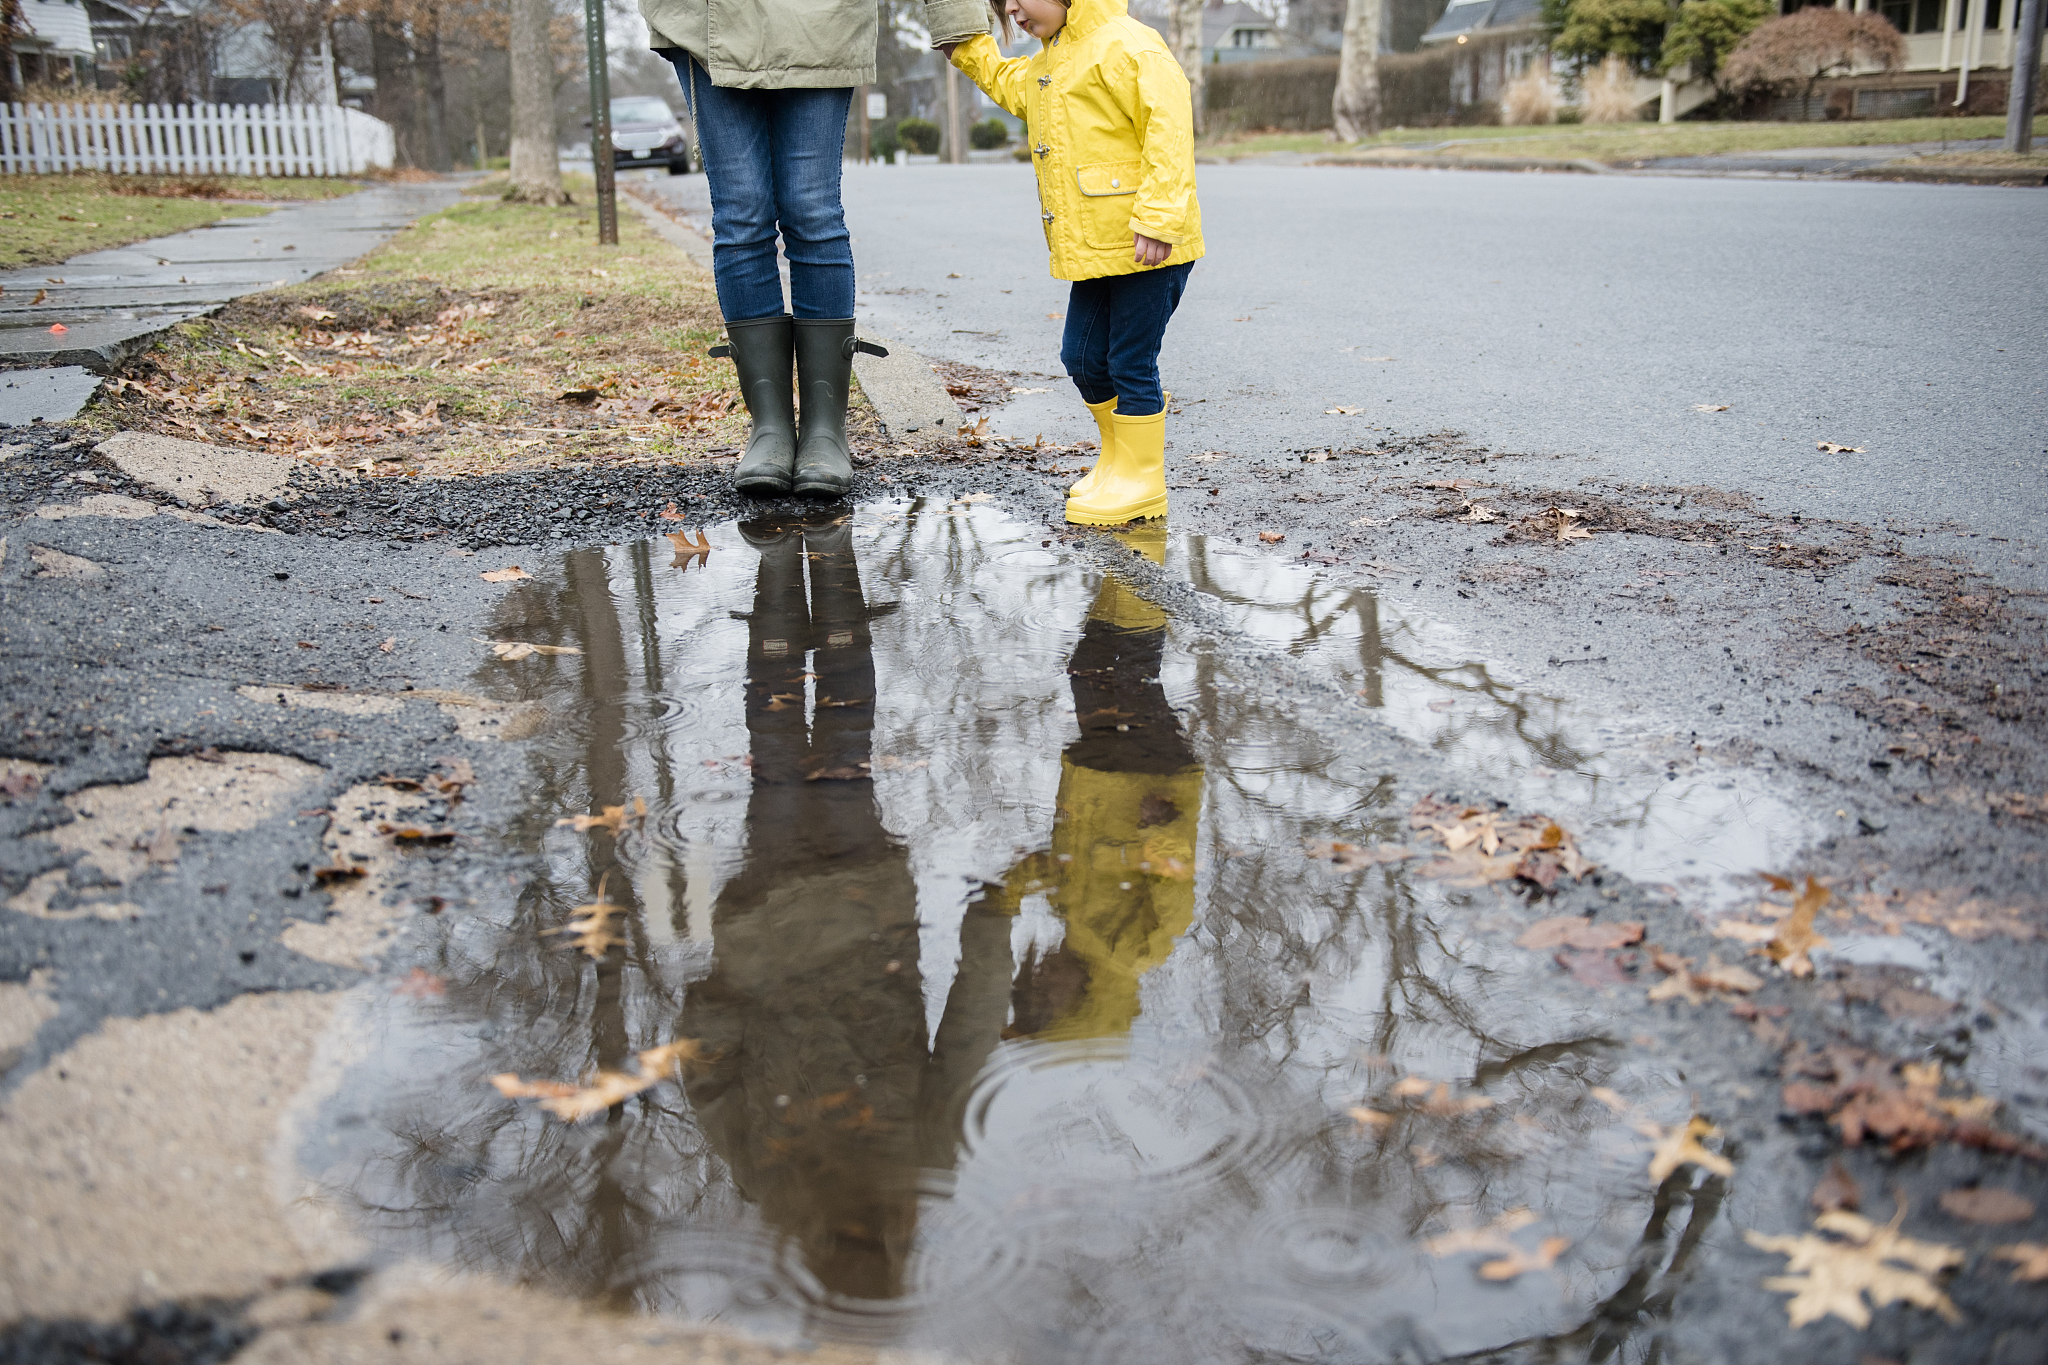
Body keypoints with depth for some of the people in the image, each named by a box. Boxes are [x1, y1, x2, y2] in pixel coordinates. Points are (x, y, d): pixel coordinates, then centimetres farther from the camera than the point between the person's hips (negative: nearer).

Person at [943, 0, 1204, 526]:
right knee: (1082, 357, 13)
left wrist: (1159, 215, -28)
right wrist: (966, 49, 30)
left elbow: (1169, 123, -22)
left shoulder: (1125, 45, -13)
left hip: (1148, 247, -9)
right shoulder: (1049, 62, 18)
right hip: (1096, 247, 9)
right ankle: (1118, 458, 31)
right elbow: (1011, 85, 40)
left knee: (1131, 364, -2)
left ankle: (1140, 481, 10)